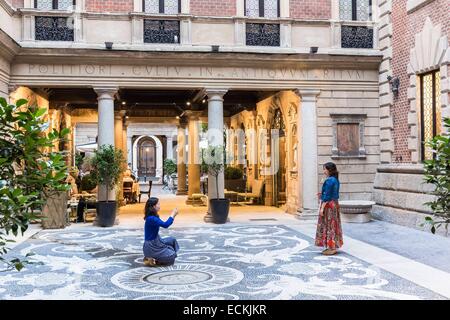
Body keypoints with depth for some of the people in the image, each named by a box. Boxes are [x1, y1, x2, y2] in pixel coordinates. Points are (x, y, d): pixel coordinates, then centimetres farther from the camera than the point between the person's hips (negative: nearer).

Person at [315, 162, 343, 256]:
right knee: (333, 225, 13)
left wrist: (322, 208, -17)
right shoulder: (336, 180, 11)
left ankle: (331, 248, 2)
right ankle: (334, 247, 20)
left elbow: (327, 196, -20)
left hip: (329, 205, -10)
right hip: (335, 203, 10)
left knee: (328, 225, -2)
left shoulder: (329, 181, -18)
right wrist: (322, 195, 14)